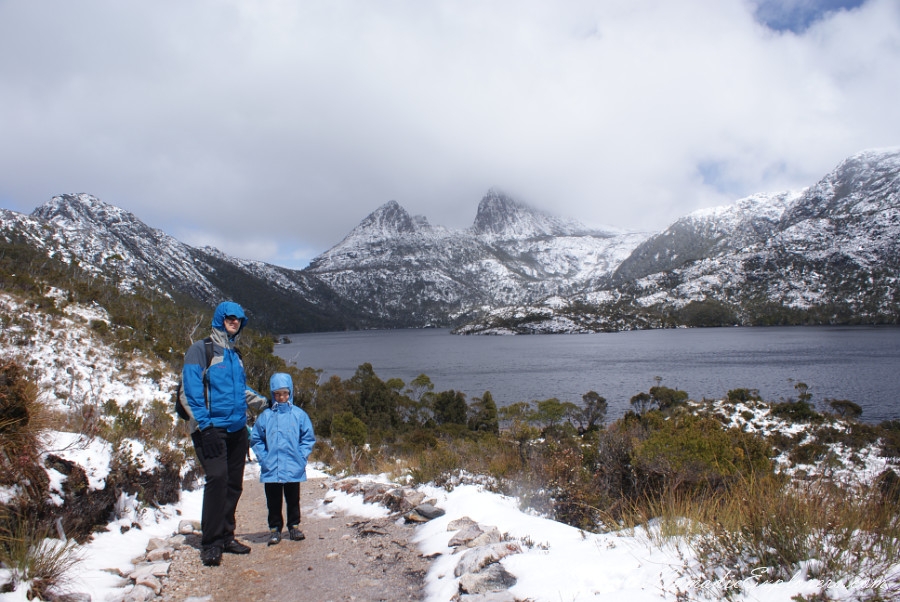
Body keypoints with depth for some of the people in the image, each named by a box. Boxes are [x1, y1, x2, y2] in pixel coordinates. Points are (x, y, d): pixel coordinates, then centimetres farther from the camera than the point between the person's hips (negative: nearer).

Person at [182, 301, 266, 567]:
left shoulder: (235, 354, 17)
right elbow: (191, 390, -11)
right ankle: (210, 543, -5)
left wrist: (262, 400, 13)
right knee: (217, 478, -15)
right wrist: (204, 426, -18)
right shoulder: (201, 349, -4)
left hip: (237, 429, 7)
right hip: (212, 429, -7)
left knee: (234, 484, 9)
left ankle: (225, 536, 21)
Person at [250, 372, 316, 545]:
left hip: (294, 468, 0)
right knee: (273, 501, 10)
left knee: (293, 500, 11)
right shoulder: (265, 415, 0)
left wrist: (302, 456, -6)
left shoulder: (299, 414, -1)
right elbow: (255, 439, 7)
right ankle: (274, 528, 22)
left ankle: (294, 526, 25)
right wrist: (262, 458, -3)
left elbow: (309, 438, 4)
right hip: (271, 470, 0)